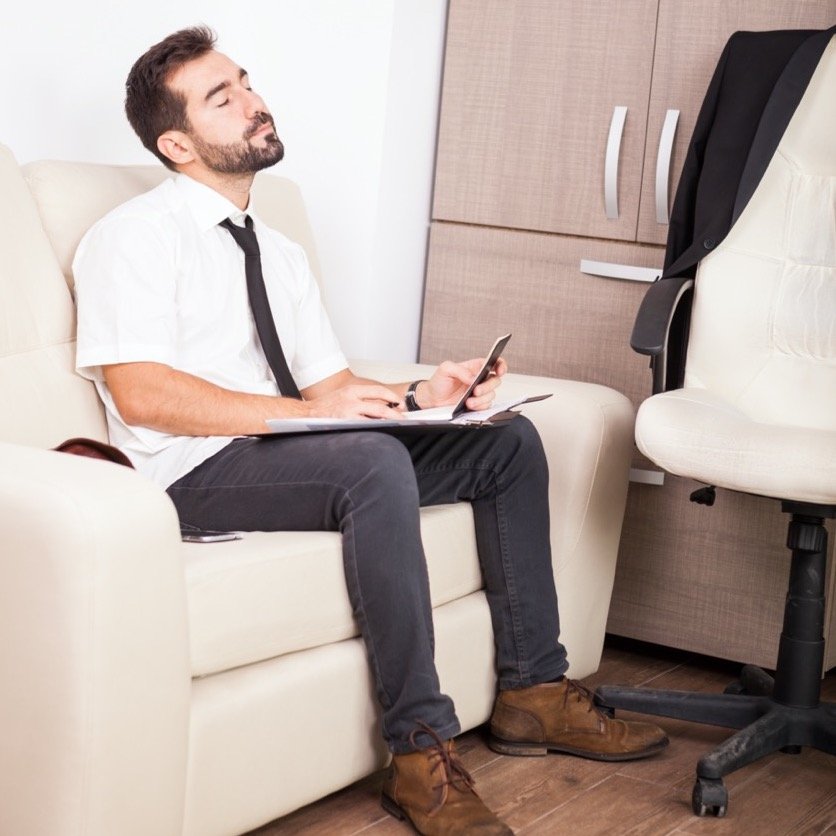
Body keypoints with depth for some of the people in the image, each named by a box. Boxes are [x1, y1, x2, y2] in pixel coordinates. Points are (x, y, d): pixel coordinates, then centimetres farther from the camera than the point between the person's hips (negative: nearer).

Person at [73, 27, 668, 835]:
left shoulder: (280, 254, 21)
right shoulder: (136, 235, -4)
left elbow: (330, 382, 15)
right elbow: (140, 392, -17)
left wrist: (420, 397, -7)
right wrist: (311, 410, -24)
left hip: (282, 449, 8)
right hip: (196, 474, -8)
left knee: (509, 440, -4)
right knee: (375, 464, -36)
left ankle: (532, 692, -3)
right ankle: (421, 751, -31)